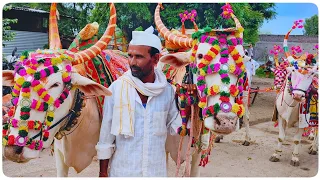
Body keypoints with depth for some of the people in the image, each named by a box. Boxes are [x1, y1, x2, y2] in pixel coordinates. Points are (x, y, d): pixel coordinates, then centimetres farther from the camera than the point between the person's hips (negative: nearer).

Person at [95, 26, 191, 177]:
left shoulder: (168, 90, -5)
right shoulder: (116, 88, -11)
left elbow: (175, 126, 4)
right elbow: (106, 133, -5)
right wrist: (103, 172, -2)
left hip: (157, 170, 2)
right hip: (121, 171, -1)